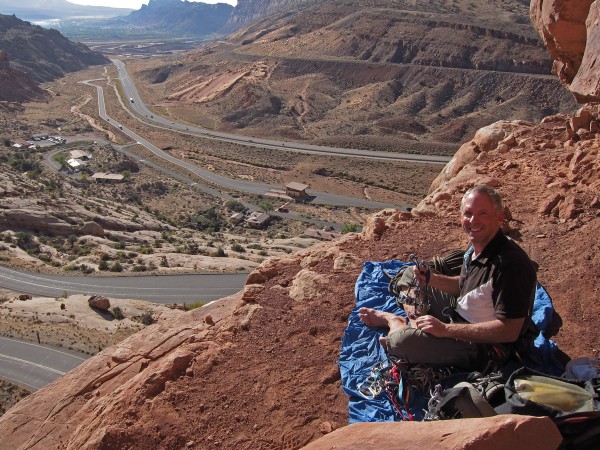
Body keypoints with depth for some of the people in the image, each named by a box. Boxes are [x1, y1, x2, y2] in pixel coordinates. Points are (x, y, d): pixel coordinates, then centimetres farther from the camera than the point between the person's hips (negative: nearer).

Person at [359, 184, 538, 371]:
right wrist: (431, 279, -2)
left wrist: (446, 329, -30)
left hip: (488, 348, -9)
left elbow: (509, 331, -31)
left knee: (404, 340, -25)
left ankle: (394, 321, 7)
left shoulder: (511, 264, -28)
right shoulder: (477, 248, 1)